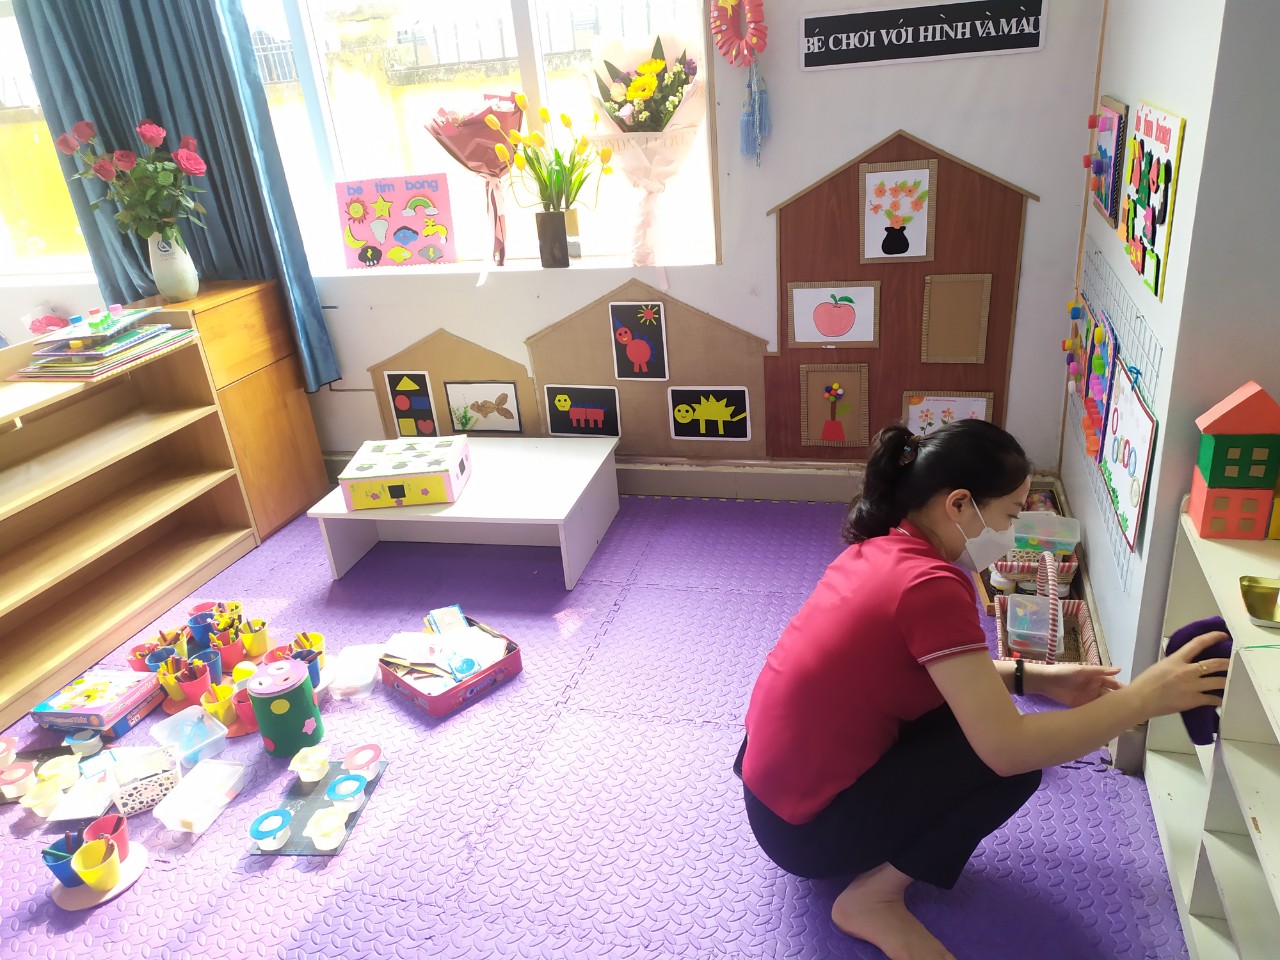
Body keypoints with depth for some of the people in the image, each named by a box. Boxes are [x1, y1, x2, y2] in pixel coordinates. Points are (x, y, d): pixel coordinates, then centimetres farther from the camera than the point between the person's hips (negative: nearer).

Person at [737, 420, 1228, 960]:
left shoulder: (882, 548, 2)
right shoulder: (930, 585, -25)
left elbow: (946, 668, 17)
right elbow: (1008, 749, -26)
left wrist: (1037, 678, 7)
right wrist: (1146, 696, -17)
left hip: (778, 778, 8)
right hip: (803, 826, -8)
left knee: (971, 705, 14)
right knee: (1015, 760, -8)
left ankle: (872, 858, 17)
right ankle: (872, 899, 1)